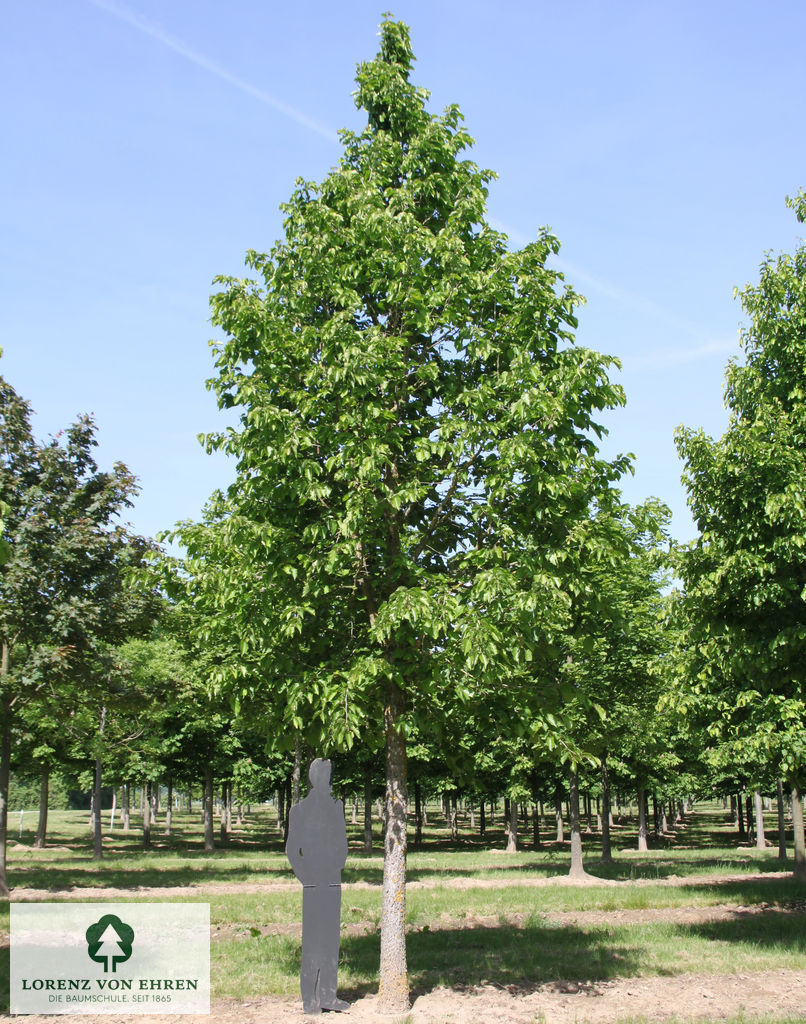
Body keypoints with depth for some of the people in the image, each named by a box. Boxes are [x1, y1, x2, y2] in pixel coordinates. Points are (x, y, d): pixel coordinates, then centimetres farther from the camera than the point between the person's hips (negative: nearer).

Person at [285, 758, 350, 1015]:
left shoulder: (336, 806, 9)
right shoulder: (300, 810, -1)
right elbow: (292, 849, 0)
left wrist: (337, 867, 4)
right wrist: (305, 876, -6)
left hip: (332, 881, 4)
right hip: (312, 883, -4)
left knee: (331, 938, 8)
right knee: (312, 940, -2)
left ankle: (327, 995, 15)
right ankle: (309, 998, 5)